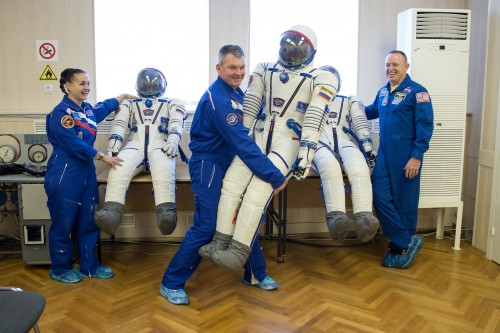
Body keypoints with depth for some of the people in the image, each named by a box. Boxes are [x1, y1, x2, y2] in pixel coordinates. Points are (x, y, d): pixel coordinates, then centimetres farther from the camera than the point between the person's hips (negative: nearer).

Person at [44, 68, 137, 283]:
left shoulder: (88, 109, 11)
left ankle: (90, 266, 24)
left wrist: (124, 95, 37)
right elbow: (75, 145, -20)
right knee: (63, 223, 3)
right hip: (65, 173, -8)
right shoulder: (61, 113, -13)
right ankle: (59, 270, 20)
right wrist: (103, 158, -19)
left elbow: (107, 106, 34)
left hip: (86, 171, 8)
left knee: (88, 222, 12)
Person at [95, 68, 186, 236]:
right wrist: (114, 144, -5)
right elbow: (119, 124, 16)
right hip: (135, 145, 2)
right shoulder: (129, 104, 32)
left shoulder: (172, 103, 28)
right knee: (119, 168, -33)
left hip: (160, 145, -2)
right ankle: (112, 212, -46)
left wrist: (173, 140, -14)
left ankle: (167, 214, -54)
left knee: (163, 170, -38)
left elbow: (177, 122, 8)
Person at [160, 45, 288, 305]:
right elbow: (242, 143, -28)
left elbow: (242, 136, 19)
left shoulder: (236, 92, 8)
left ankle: (256, 273, 29)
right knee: (205, 227, -7)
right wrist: (275, 176, -26)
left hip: (228, 165, 9)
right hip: (209, 166, -9)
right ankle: (171, 283, 9)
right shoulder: (217, 98, -22)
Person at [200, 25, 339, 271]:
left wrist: (306, 155, -19)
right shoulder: (265, 70, 18)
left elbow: (315, 119, -9)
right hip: (262, 136, 4)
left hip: (290, 142, -4)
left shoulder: (321, 79, 3)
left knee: (259, 186, -27)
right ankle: (221, 241, -16)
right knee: (234, 177, -22)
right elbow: (250, 106, 13)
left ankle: (238, 251, -23)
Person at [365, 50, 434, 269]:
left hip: (406, 157, -6)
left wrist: (417, 156, -17)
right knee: (380, 197, 1)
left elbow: (425, 126, -11)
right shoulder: (383, 92, 14)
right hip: (384, 154, 6)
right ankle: (407, 242, 13)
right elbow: (372, 111, 34)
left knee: (405, 203, 2)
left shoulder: (417, 92, -6)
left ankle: (402, 246, 17)